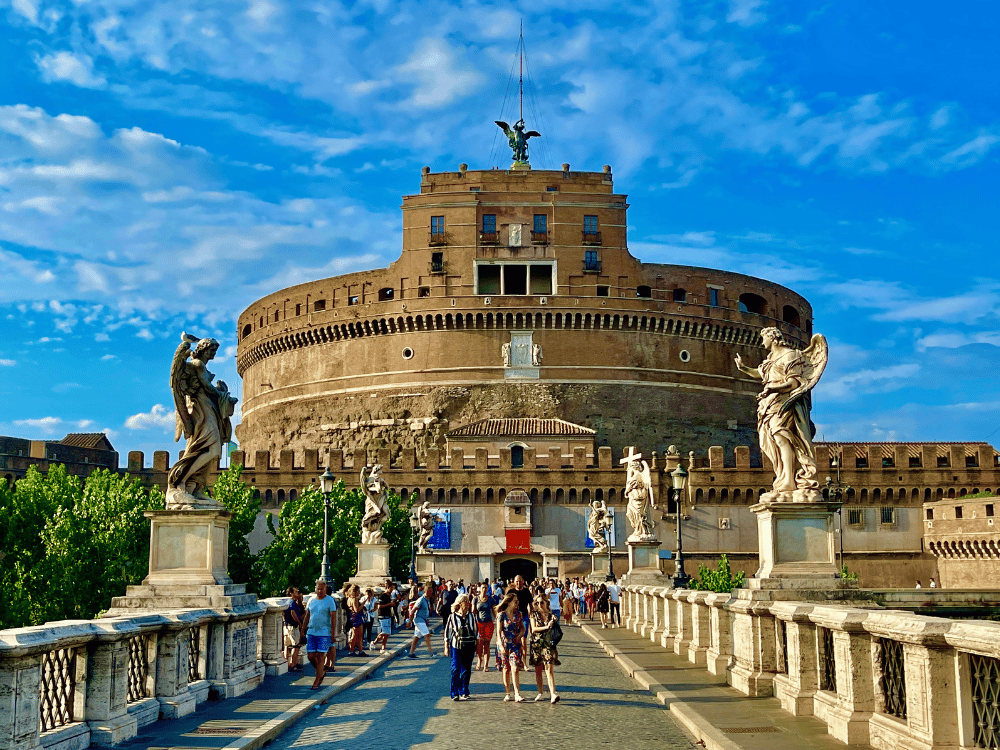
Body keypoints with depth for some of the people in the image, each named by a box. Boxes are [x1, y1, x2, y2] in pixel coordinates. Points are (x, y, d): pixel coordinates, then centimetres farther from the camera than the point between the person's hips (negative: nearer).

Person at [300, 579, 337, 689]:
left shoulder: (330, 601, -2)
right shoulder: (311, 600, 10)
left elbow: (333, 618, -5)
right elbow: (306, 617, 16)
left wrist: (333, 633, -12)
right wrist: (302, 631, 12)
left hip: (324, 633, -4)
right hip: (311, 632, 4)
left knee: (320, 656, -5)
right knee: (310, 656, 2)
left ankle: (316, 682, 2)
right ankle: (321, 671, 27)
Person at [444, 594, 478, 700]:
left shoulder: (472, 616, 8)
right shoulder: (452, 617, -1)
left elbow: (476, 631, 15)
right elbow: (447, 633, 4)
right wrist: (446, 648, 1)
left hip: (469, 647, 3)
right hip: (456, 646, -3)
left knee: (466, 670, 5)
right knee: (455, 670, -8)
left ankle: (463, 693, 16)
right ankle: (455, 694, -2)